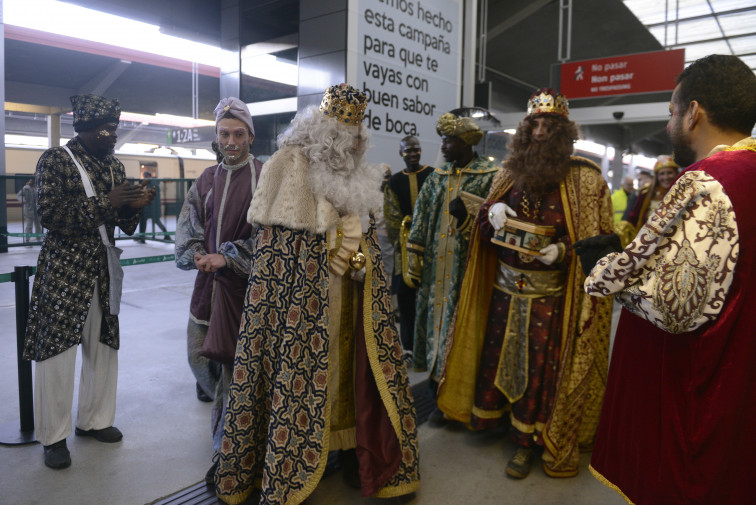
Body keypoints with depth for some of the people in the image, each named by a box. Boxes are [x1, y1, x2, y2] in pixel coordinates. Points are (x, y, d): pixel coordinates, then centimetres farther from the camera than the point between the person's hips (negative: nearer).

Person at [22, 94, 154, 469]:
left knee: (103, 346, 9)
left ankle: (93, 419, 26)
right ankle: (54, 436, 14)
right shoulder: (55, 160, -7)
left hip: (101, 269, 5)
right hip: (62, 269, -5)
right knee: (56, 348, 0)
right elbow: (51, 216, -16)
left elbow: (124, 224, 13)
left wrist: (133, 206, -8)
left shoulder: (114, 166, 10)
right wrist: (104, 202, -21)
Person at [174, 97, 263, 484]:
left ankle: (225, 448, 11)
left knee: (231, 361, -3)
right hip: (207, 279, 6)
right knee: (198, 354, 15)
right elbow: (187, 227, 10)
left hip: (243, 282, -5)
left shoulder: (264, 178, -5)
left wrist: (227, 257, -17)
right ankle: (221, 399, 49)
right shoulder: (207, 180, 11)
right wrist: (196, 255, -9)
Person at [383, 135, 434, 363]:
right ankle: (408, 347, 11)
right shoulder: (395, 181, 12)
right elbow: (392, 217, 8)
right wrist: (401, 241, -4)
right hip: (405, 246, 2)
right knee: (405, 297, 1)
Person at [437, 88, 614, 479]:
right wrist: (492, 211, -7)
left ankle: (528, 441, 24)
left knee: (539, 368, 6)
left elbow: (600, 237, -4)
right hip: (505, 286, 4)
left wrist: (564, 249, -21)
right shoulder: (511, 171, 7)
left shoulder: (584, 178, -7)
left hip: (549, 294, -4)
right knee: (497, 354, 13)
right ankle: (492, 413, 38)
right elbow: (485, 223, 16)